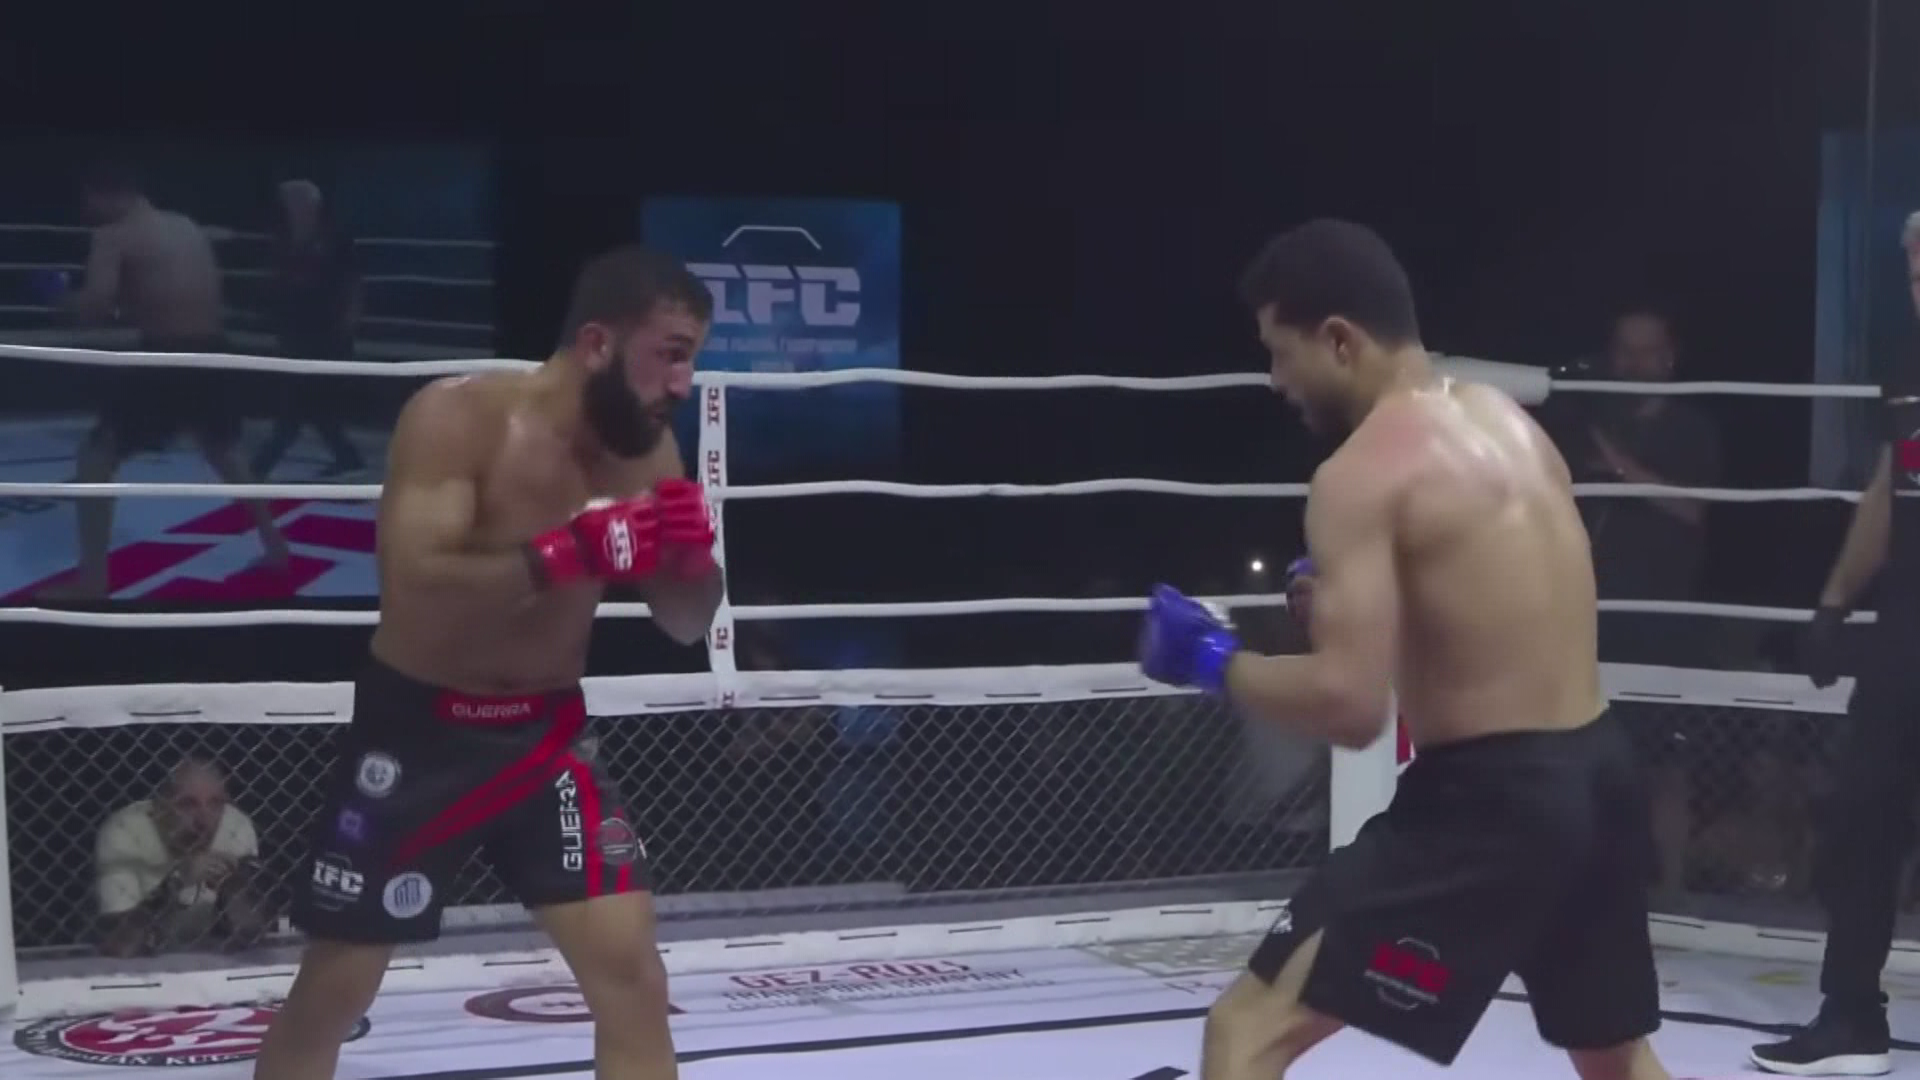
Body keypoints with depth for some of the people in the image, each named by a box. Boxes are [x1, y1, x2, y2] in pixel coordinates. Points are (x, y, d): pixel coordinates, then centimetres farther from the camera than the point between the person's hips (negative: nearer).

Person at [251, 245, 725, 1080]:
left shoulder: (646, 448, -4)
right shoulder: (456, 418, -20)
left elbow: (686, 626, 1)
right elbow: (413, 587, -31)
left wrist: (690, 556, -21)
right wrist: (570, 554, -40)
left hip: (545, 734, 4)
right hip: (417, 731, -4)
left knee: (632, 977, -6)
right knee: (328, 995, 8)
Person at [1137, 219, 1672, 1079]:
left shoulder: (1362, 472, -13)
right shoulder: (1509, 422, 12)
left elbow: (1349, 706, -21)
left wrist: (1215, 662, -6)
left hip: (1490, 800, -9)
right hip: (1599, 773, 9)